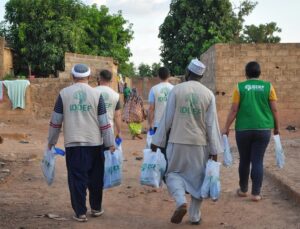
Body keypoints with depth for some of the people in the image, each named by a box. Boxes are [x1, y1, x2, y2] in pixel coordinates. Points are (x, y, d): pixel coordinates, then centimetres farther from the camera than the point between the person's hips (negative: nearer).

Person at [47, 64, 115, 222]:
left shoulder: (64, 93, 1)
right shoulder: (96, 94, -1)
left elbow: (55, 121, 4)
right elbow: (104, 123, 0)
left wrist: (51, 141, 16)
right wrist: (110, 143, 7)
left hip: (73, 144, -1)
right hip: (94, 143, 1)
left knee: (77, 178, 5)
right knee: (95, 177, 15)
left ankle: (80, 213, 6)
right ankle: (96, 208, 24)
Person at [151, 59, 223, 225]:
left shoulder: (176, 90, -4)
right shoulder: (209, 94, -1)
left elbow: (167, 118, -4)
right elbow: (212, 124, -2)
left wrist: (157, 141, 4)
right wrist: (214, 150, 3)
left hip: (177, 142, -1)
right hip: (200, 143, 1)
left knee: (173, 173, 14)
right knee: (198, 178, 14)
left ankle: (181, 202, -12)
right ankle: (195, 216, 18)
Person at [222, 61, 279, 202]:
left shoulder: (240, 87, -1)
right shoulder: (268, 87, 1)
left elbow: (234, 110, -4)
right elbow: (274, 109, 2)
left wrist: (226, 128, 2)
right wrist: (276, 127, 14)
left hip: (243, 129, 0)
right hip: (263, 129, 0)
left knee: (244, 160, 13)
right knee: (258, 161, 4)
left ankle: (243, 190, 25)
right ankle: (256, 193, 4)